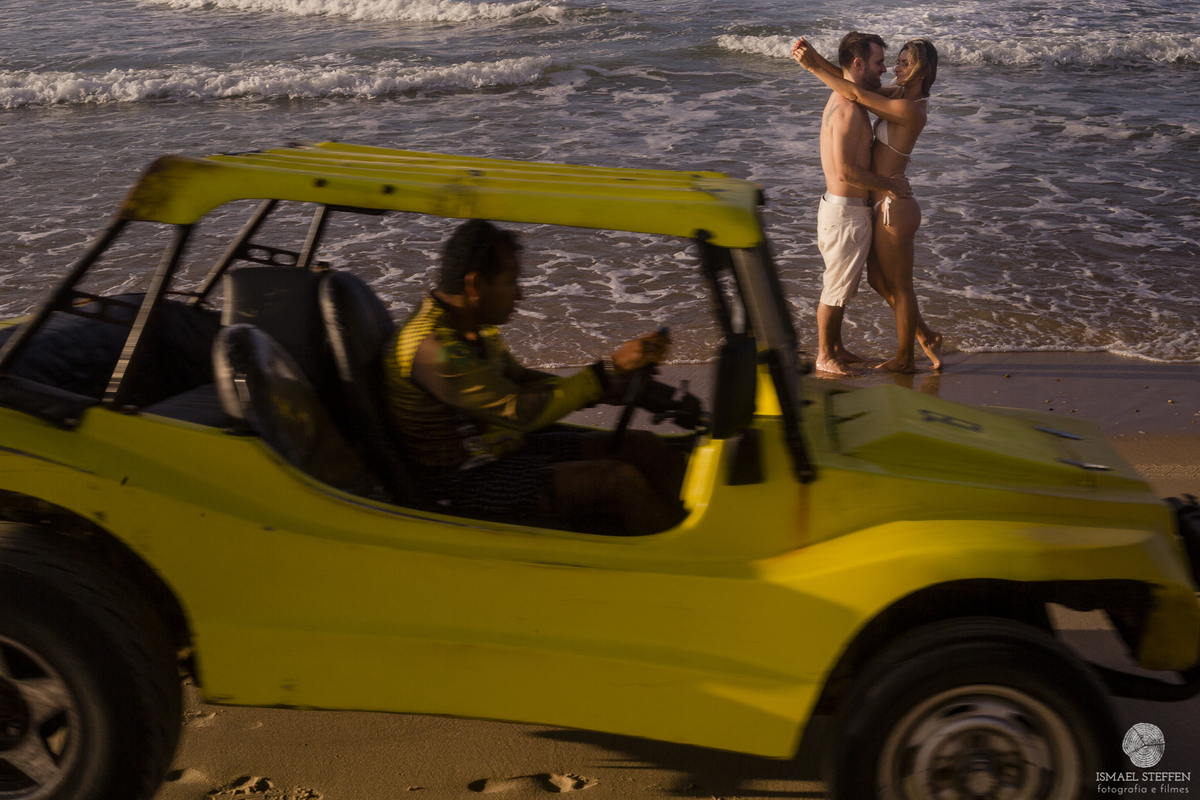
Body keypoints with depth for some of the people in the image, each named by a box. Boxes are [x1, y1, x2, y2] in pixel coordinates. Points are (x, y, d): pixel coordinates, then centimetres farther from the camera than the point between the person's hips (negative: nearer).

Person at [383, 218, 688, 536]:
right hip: (466, 484, -9)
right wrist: (612, 368, -22)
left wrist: (621, 385, 4)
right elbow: (524, 413, -26)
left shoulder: (476, 325, 4)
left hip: (506, 448, 9)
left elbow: (521, 380, 14)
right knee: (622, 481, -20)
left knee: (641, 446, 1)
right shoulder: (432, 348, -26)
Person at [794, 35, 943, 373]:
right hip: (886, 204, 10)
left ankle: (904, 359, 24)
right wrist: (817, 59, -10)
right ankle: (925, 335, 34)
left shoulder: (910, 109, -21)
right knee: (878, 280, 21)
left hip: (894, 208, -10)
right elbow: (861, 86, 2)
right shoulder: (900, 94, 7)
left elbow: (856, 95, -24)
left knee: (899, 286, 7)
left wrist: (813, 68, -17)